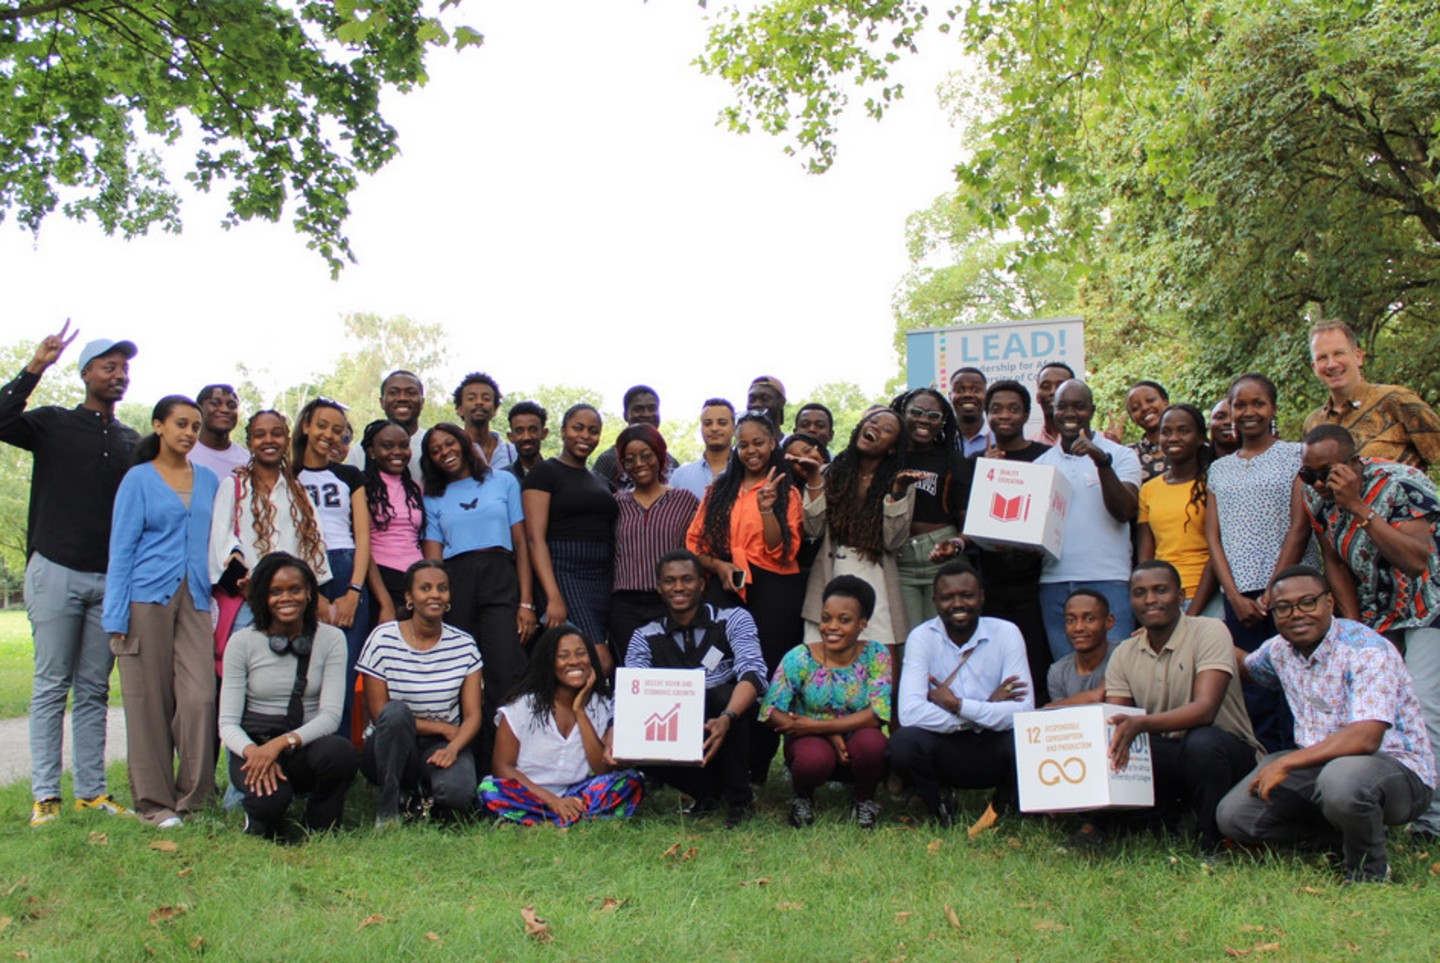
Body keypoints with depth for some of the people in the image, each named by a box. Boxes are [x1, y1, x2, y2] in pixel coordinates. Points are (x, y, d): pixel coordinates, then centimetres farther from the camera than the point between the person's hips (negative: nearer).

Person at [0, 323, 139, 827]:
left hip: (109, 580, 4)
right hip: (57, 572, -4)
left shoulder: (132, 442, 14)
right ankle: (45, 795, 4)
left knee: (94, 690, 7)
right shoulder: (54, 423, 3)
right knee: (52, 686, 0)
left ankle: (91, 791, 12)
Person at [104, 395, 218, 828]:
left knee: (200, 696, -8)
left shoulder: (208, 480, 14)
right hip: (148, 598, -3)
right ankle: (154, 802, 11)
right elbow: (121, 549, 1)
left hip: (195, 599, 3)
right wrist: (116, 617, -5)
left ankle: (193, 799, 4)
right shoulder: (138, 479, 4)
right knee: (150, 701, 1)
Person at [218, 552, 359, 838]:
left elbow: (331, 715, -8)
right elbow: (228, 722, -4)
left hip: (306, 746, 1)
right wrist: (254, 752, -26)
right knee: (271, 798, -34)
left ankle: (318, 834, -4)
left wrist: (282, 743, -25)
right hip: (253, 747, -1)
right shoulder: (243, 642, 0)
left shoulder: (330, 639, 1)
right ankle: (262, 823, 8)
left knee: (340, 751, -34)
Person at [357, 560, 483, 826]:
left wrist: (453, 748, -25)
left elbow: (473, 716, -3)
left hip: (442, 746, 0)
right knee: (397, 712, -35)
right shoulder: (383, 639, -7)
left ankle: (422, 799, 4)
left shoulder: (464, 646, 0)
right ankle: (387, 812, -19)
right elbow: (380, 713, -8)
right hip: (390, 748, 0)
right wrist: (443, 728, -12)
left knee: (457, 791, -33)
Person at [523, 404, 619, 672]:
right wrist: (553, 597, -19)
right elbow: (535, 538, -8)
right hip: (564, 575, -6)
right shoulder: (545, 472, 1)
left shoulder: (601, 482, 22)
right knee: (601, 662, -17)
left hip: (603, 579, 6)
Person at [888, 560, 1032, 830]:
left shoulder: (1006, 633, -8)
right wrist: (989, 709, -21)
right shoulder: (921, 637, -10)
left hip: (994, 750, 1)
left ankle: (1003, 805, 4)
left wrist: (957, 705, -22)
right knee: (902, 743, -30)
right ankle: (940, 804, 3)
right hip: (945, 749, 0)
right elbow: (909, 713, -25)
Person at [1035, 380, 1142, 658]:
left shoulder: (1120, 455, 4)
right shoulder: (1041, 464, 14)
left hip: (1108, 582, -3)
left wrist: (1102, 460, -20)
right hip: (1054, 583, 4)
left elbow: (1124, 512, -10)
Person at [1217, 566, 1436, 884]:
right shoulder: (1280, 649, 3)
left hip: (1398, 769, -7)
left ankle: (1369, 871, -10)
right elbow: (1245, 666, 30)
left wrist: (1285, 763, -32)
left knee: (1341, 777, -42)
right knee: (1233, 817, -8)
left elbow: (1365, 738, -33)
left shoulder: (1367, 651, -20)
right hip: (1321, 764, 7)